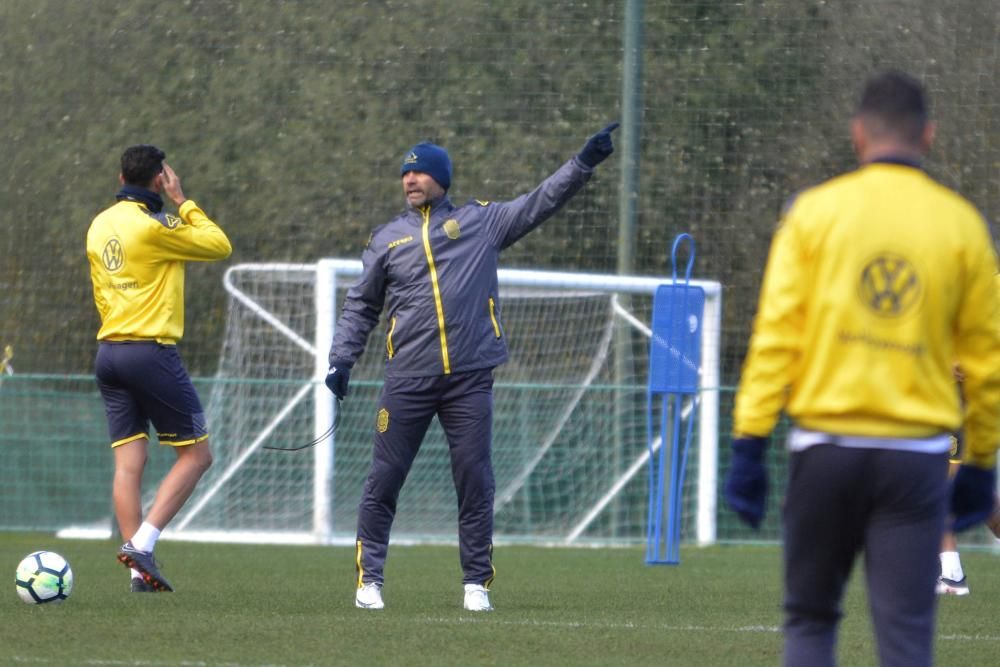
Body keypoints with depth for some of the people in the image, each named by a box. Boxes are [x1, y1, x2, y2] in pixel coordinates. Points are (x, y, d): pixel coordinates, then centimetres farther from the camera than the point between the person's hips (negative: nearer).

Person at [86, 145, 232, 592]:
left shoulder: (99, 225, 12)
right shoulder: (151, 226, -13)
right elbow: (219, 245, -4)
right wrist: (182, 201, 3)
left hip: (108, 351, 8)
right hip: (151, 351, -8)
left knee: (128, 462, 4)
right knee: (195, 454, 1)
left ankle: (140, 572, -1)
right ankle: (142, 543, -12)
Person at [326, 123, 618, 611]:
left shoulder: (480, 222, 9)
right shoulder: (388, 238, 14)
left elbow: (541, 203, 5)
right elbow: (361, 306, 20)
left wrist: (583, 163, -6)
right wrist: (341, 359, 10)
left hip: (470, 379, -1)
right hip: (407, 381, 1)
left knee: (475, 482, -1)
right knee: (384, 481, 0)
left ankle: (477, 583, 6)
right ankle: (369, 579, 8)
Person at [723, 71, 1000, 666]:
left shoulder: (814, 213, 1)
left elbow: (775, 335, -3)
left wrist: (750, 444, -2)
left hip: (827, 446, 0)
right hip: (918, 455, 0)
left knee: (811, 619, 13)